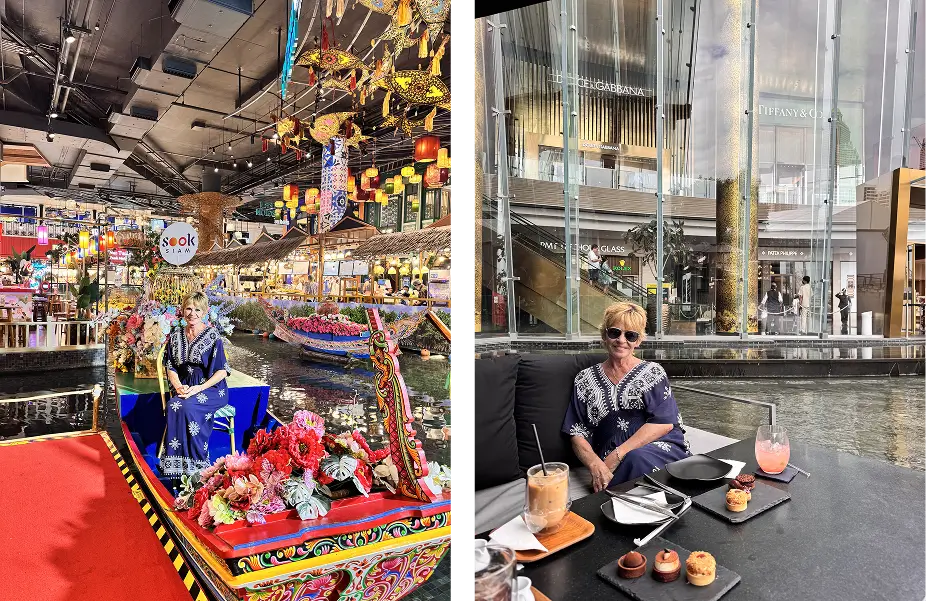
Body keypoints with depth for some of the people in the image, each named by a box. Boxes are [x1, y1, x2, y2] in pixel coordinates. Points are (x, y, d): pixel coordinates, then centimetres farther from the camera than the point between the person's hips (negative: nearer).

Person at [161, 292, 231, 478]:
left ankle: (196, 462, -19)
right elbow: (171, 367, 12)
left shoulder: (212, 335, -6)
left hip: (211, 389, -4)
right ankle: (175, 462, -18)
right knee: (173, 405, -28)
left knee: (187, 406, -32)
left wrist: (198, 388, -17)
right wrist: (179, 386, -8)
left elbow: (222, 371, -8)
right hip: (186, 388, 4)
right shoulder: (176, 336, 10)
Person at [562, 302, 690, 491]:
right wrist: (595, 464, -15)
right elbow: (578, 434, 8)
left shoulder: (653, 372, 9)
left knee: (637, 457, -36)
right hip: (615, 467, 0)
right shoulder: (585, 380, 14)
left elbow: (664, 423, -5)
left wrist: (617, 454, -14)